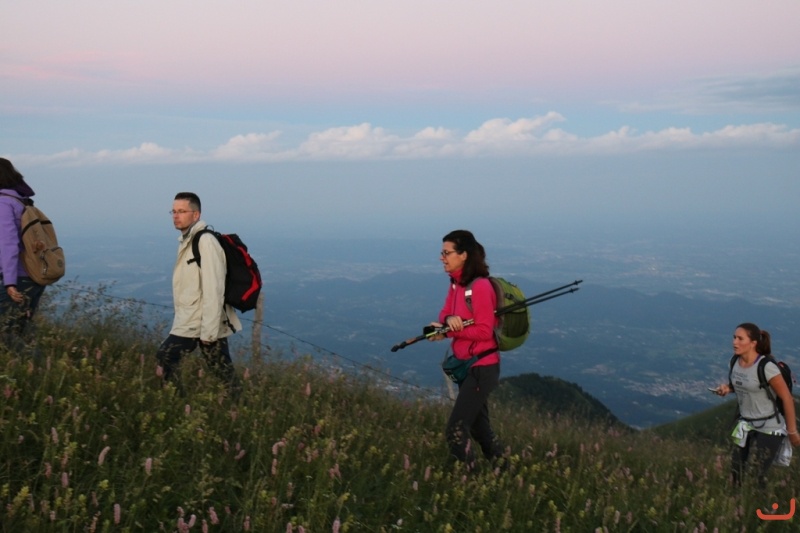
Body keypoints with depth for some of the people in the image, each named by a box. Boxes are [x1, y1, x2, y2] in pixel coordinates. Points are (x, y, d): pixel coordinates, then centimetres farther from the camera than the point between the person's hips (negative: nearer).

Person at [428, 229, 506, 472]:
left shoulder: (480, 286, -20)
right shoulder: (456, 283, 7)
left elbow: (485, 331, -21)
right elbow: (444, 315, 5)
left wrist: (450, 330, -20)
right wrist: (449, 320, -18)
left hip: (482, 368, -9)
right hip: (467, 366, 9)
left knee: (456, 430, -9)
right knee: (479, 426, 20)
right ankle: (503, 471, 33)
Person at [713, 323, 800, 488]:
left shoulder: (766, 367, -23)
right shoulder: (736, 361, -3)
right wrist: (727, 388, -6)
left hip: (769, 428, -7)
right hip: (745, 425, 7)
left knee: (758, 476, -3)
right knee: (737, 471, 12)